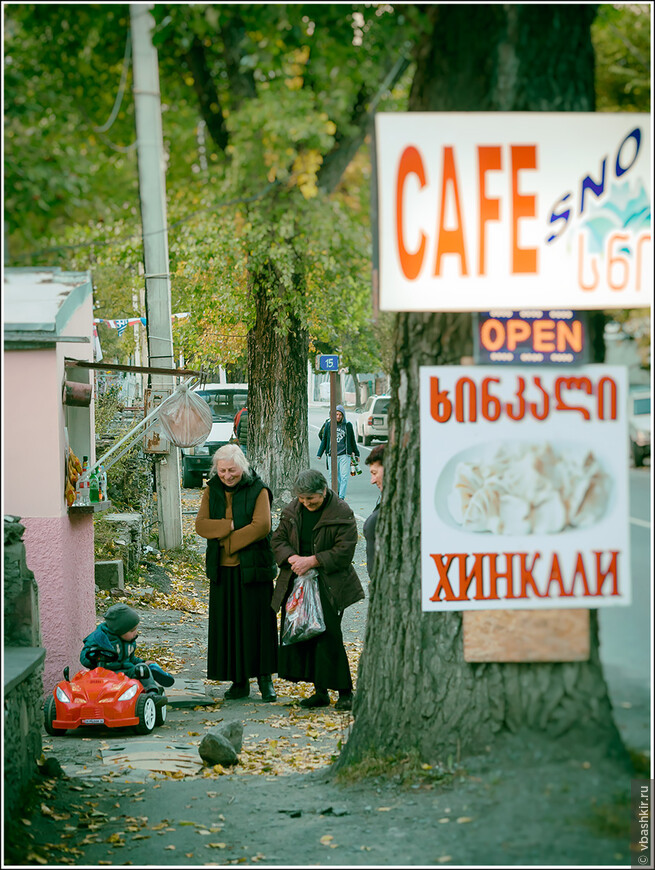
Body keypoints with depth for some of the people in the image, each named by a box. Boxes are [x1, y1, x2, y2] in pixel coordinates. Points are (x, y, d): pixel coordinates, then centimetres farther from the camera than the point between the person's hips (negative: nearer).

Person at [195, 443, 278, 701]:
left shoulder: (258, 490, -4)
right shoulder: (212, 490, 8)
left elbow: (261, 526, -15)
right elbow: (201, 525, -2)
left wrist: (227, 541, -12)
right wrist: (230, 525, -16)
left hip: (253, 568, -4)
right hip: (223, 570, 4)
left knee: (258, 622, -1)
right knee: (228, 625, 4)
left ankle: (265, 678, 6)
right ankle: (239, 682, 10)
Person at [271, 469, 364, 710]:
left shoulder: (341, 514, -9)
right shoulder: (292, 511, 8)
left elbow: (344, 551, -11)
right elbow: (278, 539, 11)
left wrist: (312, 561, -18)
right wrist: (291, 557, -10)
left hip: (328, 586, -6)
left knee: (329, 637, -10)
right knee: (297, 635, 4)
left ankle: (345, 692, 1)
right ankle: (320, 691, 14)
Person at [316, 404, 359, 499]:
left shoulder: (348, 425, 6)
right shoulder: (329, 425, 7)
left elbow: (352, 441, 16)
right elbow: (324, 440, 14)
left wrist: (356, 453, 20)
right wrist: (319, 454, 11)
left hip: (344, 455, -1)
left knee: (344, 476, -10)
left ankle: (341, 496, -9)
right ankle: (336, 493, 23)